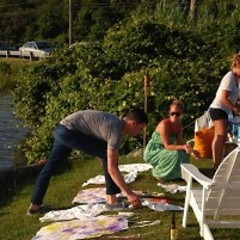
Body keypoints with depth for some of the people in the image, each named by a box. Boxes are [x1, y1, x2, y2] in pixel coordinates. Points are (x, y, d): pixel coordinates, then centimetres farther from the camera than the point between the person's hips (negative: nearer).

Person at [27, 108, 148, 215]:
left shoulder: (115, 121, 11)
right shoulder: (116, 130, -17)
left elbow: (101, 154, 21)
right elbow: (111, 168, -23)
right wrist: (129, 193, -20)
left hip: (61, 129, 10)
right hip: (69, 131, -10)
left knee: (49, 167, 18)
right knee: (108, 154, -8)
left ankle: (35, 205, 28)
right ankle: (111, 198, -2)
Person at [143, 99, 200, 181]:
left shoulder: (179, 125, -2)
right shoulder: (164, 124, -25)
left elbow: (180, 143, -7)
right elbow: (167, 146, -28)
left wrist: (191, 151, -23)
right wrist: (183, 147, -39)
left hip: (162, 151, 8)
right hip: (152, 152, -8)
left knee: (184, 155, -7)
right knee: (175, 155, -28)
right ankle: (160, 173, -7)